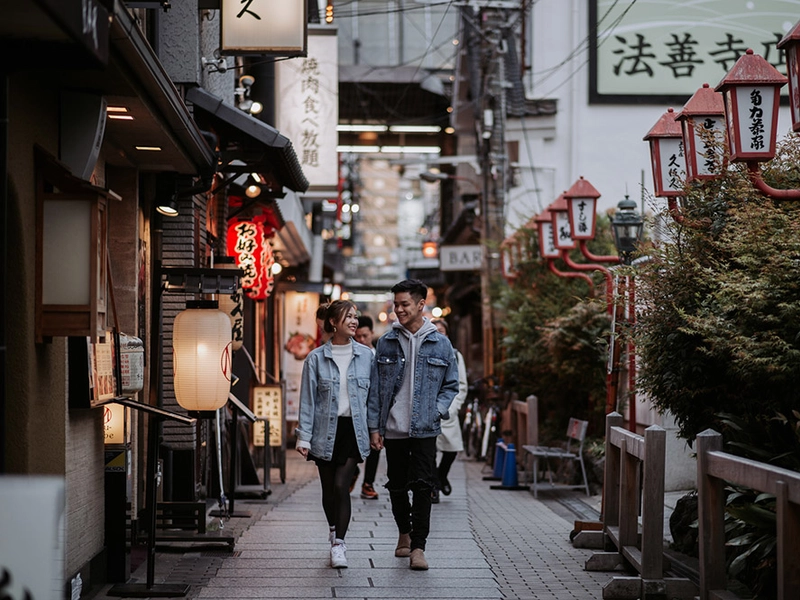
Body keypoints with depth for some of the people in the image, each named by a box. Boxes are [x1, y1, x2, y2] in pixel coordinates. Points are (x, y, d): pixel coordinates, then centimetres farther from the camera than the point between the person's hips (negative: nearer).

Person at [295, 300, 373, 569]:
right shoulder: (316, 358, 0)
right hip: (326, 430, 1)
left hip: (354, 429, 0)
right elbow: (308, 399, 0)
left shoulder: (365, 355, 4)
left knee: (341, 485, -11)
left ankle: (338, 544, -5)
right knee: (328, 488, 9)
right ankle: (335, 531, 32)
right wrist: (304, 436, -5)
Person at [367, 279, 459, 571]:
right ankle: (404, 533, 31)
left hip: (425, 429, -2)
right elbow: (375, 388, 5)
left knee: (422, 487, -7)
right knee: (397, 486, 11)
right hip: (393, 428, 2)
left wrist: (437, 411, -6)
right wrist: (374, 427, 1)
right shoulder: (386, 342, 4)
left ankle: (418, 547, -4)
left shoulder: (440, 344, 1)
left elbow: (451, 385, 9)